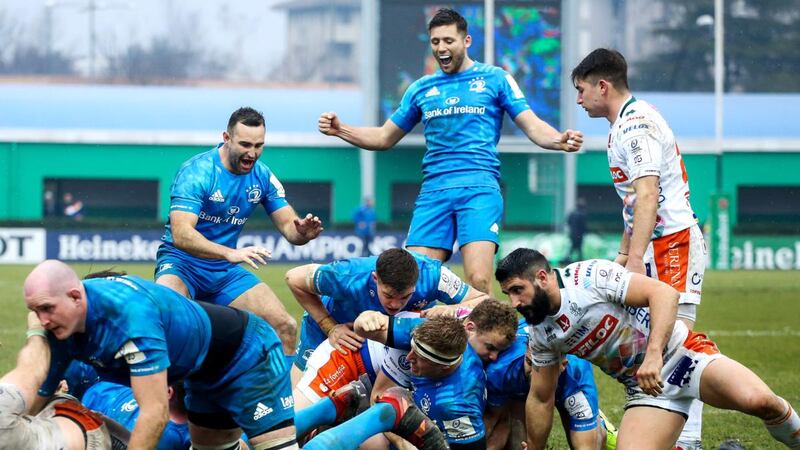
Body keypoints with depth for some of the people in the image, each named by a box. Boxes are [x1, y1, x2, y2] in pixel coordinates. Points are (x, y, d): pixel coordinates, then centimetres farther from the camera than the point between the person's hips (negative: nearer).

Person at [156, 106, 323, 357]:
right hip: (182, 263, -6)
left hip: (226, 271, 6)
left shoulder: (262, 176, 0)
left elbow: (288, 227, 3)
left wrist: (302, 232, -24)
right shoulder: (197, 172, -19)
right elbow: (181, 234, -30)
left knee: (286, 328, -5)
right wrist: (230, 253, -44)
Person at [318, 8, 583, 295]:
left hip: (479, 190, -4)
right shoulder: (421, 88, 19)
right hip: (433, 193, 4)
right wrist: (340, 130, 9)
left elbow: (532, 126, 5)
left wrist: (559, 141, -16)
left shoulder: (495, 79, 9)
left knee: (479, 283, -19)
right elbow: (384, 138, 25)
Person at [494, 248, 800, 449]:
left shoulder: (590, 277, -17)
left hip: (680, 354, -6)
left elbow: (664, 294, -24)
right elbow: (540, 398, 17)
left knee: (757, 400, -33)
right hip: (644, 390, 6)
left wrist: (653, 356, -33)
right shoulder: (540, 333, 4)